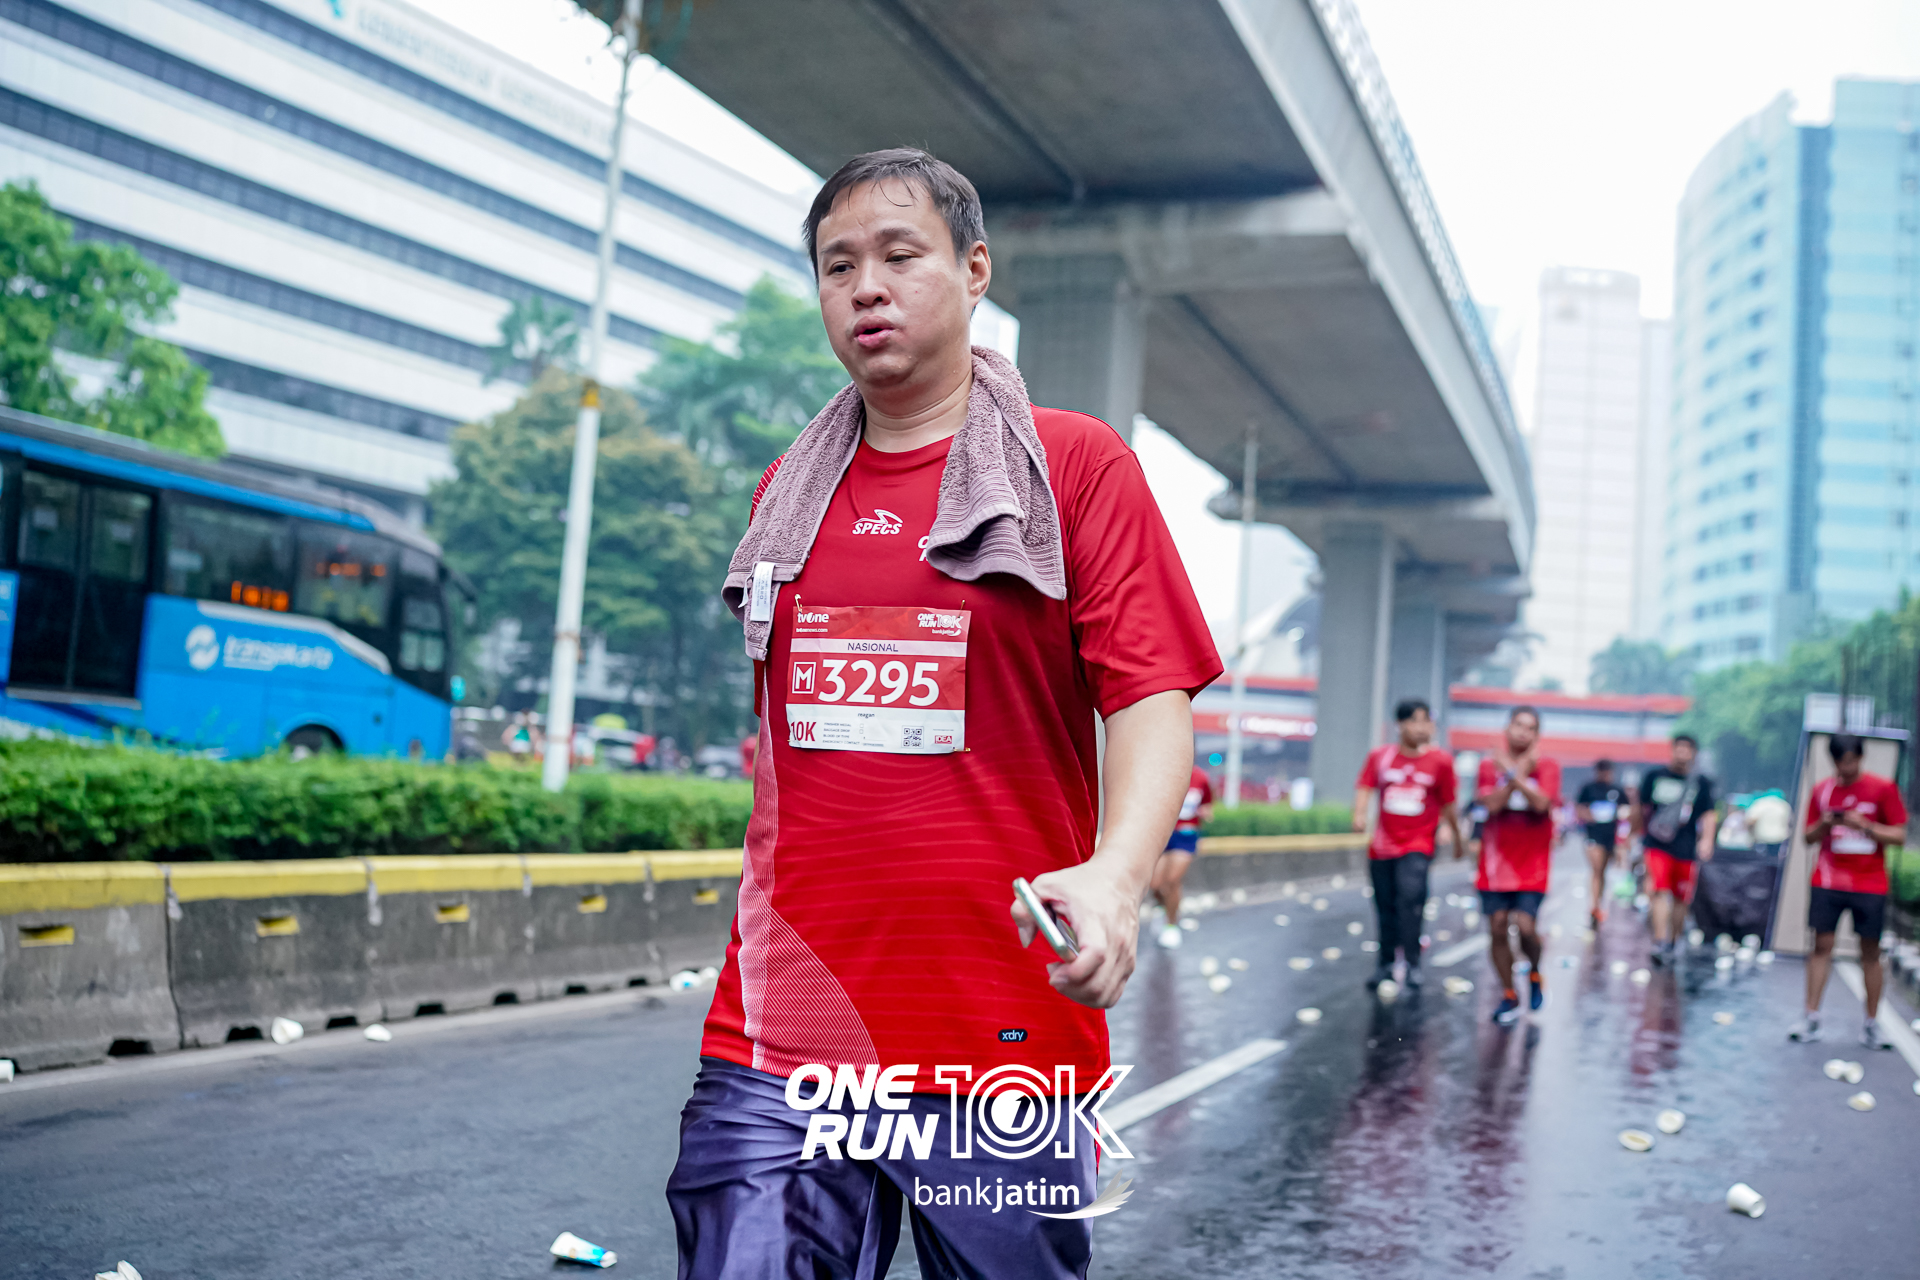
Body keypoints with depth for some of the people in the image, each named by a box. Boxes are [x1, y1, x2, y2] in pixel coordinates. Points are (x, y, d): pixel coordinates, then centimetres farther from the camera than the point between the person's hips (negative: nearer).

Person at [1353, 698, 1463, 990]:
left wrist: (1457, 838, 16)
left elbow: (1447, 804, 8)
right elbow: (1365, 787, -8)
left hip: (1418, 843, -3)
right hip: (1383, 843, 3)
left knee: (1411, 895, -24)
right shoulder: (1379, 756, 3)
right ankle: (1385, 964, 26)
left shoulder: (1440, 760, -1)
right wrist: (1360, 814, -26)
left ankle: (1412, 963, -20)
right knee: (1385, 907, 10)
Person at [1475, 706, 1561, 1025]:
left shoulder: (1546, 767, 0)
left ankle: (1535, 974, 20)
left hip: (1532, 865, -2)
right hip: (1495, 864, 2)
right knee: (1497, 928, 1)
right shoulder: (1490, 765, 3)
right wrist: (1519, 772, -15)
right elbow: (1492, 804, -12)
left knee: (1525, 926, -12)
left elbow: (1541, 803, -18)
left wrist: (1514, 773, -18)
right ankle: (1509, 996, 16)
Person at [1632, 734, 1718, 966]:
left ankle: (1673, 943, 29)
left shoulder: (1701, 782, 3)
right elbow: (1639, 806, 13)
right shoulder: (1654, 775, 2)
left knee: (1681, 899, 10)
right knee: (1660, 892, -17)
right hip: (1657, 844, -2)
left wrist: (1706, 839, -13)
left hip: (1686, 849, 2)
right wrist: (1639, 832, 19)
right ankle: (1660, 944, -21)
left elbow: (1709, 815, 2)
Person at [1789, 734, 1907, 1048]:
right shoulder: (1822, 790, 7)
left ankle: (1872, 1025, 8)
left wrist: (1865, 826, -18)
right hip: (1828, 882, 2)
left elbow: (1899, 836, -4)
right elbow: (1809, 837, 12)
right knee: (1821, 946, -2)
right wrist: (1823, 825, -10)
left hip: (1870, 885, -2)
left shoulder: (1883, 789, -2)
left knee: (1871, 952, 1)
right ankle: (1811, 1019, 1)